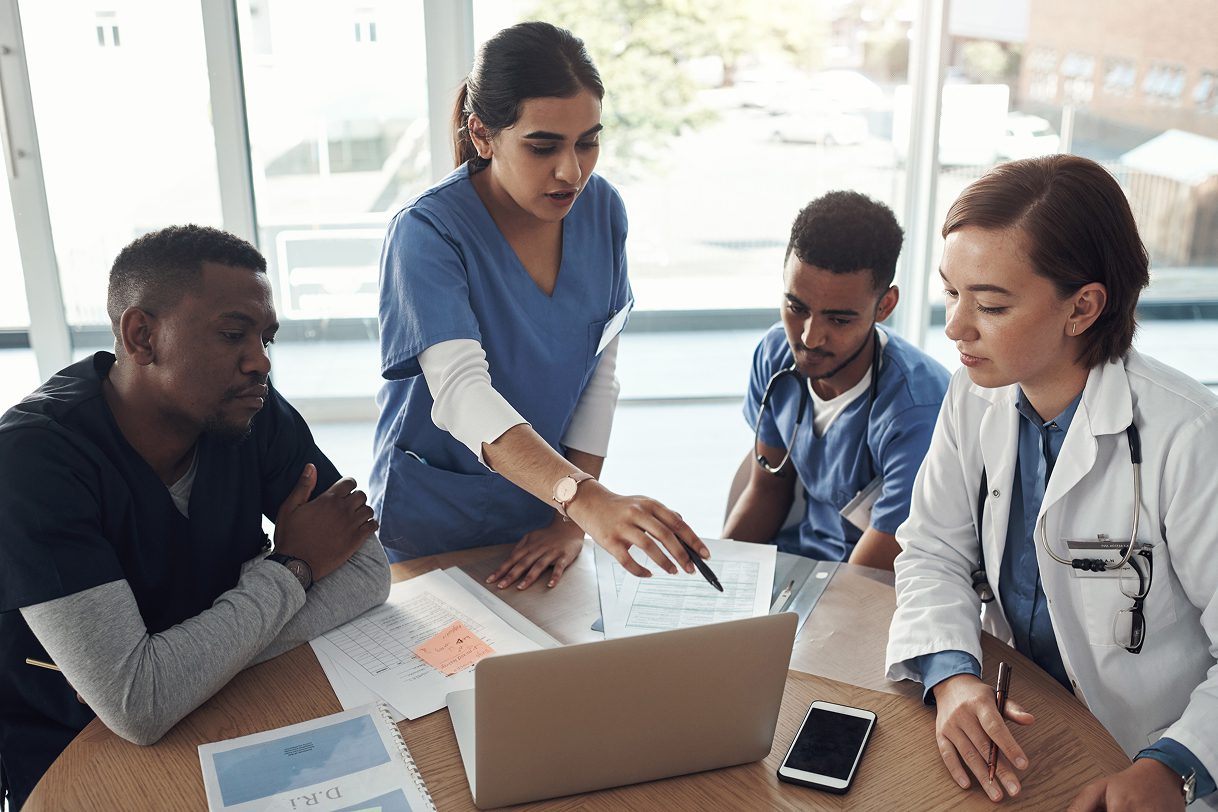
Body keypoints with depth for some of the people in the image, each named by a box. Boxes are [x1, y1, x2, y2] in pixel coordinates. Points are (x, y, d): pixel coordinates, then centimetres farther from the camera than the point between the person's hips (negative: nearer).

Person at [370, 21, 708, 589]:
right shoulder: (426, 232, -23)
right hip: (434, 520, -4)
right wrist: (585, 499, -49)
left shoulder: (601, 210, -8)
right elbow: (461, 392, -35)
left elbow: (599, 374, -5)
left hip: (542, 513, 4)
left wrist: (572, 520, -11)